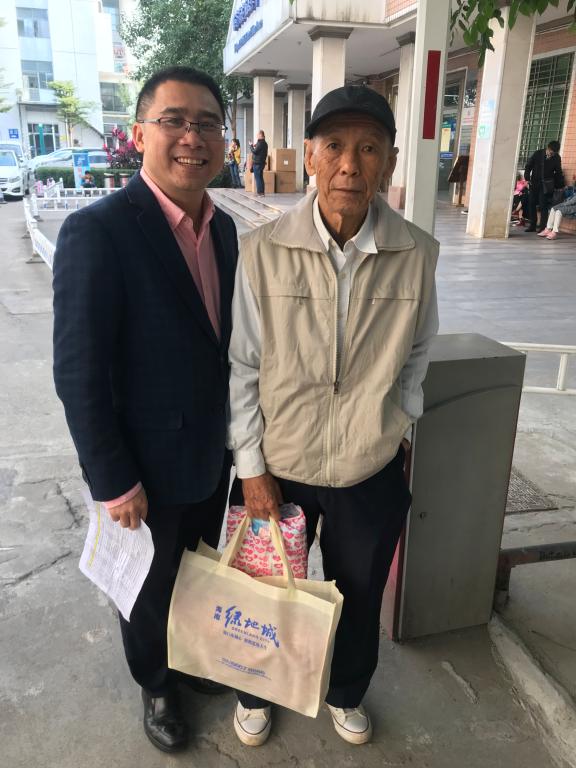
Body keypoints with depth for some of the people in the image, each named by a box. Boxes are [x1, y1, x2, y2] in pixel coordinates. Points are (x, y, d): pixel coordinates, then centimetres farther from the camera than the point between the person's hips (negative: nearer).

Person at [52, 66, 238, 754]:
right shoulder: (97, 231, -21)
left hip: (213, 453, 6)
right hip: (148, 466, -6)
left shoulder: (223, 228, 1)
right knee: (150, 588, 19)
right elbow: (79, 374, -20)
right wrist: (114, 483, -16)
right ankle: (156, 684, 48)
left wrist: (236, 434, 10)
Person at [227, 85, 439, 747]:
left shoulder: (416, 254, -11)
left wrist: (397, 421, 7)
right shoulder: (263, 251, -15)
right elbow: (242, 367, -9)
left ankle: (346, 692, 56)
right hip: (278, 468, -1)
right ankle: (257, 690, 54)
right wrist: (252, 468, -7)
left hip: (373, 470, 2)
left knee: (360, 597, 23)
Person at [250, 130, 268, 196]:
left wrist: (251, 146, -4)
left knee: (257, 178, -7)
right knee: (260, 178, 13)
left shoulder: (260, 143, -16)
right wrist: (255, 146, 13)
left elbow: (254, 151, -17)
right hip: (262, 162, 10)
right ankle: (262, 192, 15)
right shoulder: (264, 143, 15)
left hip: (257, 163, -10)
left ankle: (259, 192, -8)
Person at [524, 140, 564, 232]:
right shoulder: (538, 154, -5)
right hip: (534, 183, 2)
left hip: (546, 185, -2)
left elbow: (558, 173, 9)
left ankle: (542, 226, -6)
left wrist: (560, 185, 7)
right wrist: (527, 178, -4)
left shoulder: (557, 158, -3)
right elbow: (528, 166, 3)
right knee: (532, 204, 3)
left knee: (543, 205, -8)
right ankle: (532, 225, 11)